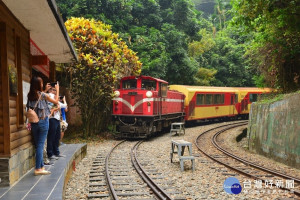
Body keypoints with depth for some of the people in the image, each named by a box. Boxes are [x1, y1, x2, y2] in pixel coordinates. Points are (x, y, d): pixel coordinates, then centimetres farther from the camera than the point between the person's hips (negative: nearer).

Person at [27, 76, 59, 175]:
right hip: (43, 122, -6)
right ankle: (38, 169, -4)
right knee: (40, 145, -5)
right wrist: (57, 90, 14)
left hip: (33, 122, 6)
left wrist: (45, 90, 28)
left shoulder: (30, 95, 4)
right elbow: (56, 101, 2)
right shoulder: (43, 95, -11)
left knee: (38, 145, 12)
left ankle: (41, 166, 19)